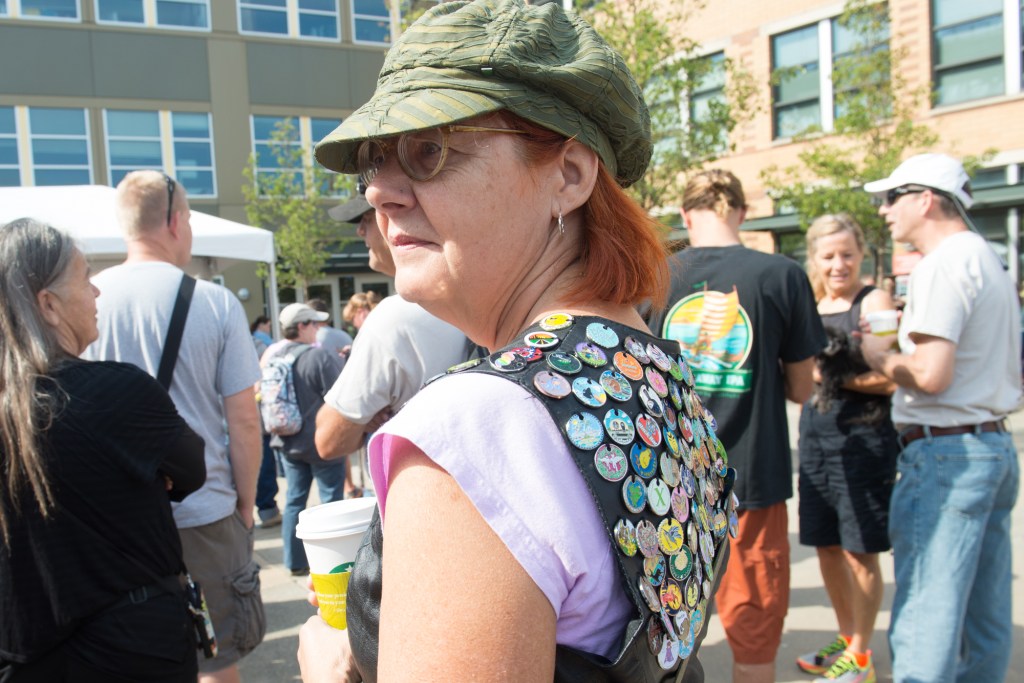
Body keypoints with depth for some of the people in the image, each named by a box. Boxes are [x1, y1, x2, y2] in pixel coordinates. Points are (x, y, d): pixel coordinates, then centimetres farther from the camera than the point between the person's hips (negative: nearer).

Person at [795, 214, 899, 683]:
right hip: (815, 435, 7)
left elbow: (890, 378, -16)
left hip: (863, 438, -6)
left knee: (859, 552, 3)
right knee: (827, 547, 14)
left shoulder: (873, 301, -8)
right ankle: (845, 639, 32)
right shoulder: (811, 306, 11)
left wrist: (835, 375, -17)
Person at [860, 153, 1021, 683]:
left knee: (924, 619, -6)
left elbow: (931, 374, -23)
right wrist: (902, 350, 18)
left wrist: (879, 356, -4)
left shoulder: (943, 263, -13)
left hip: (945, 453, -10)